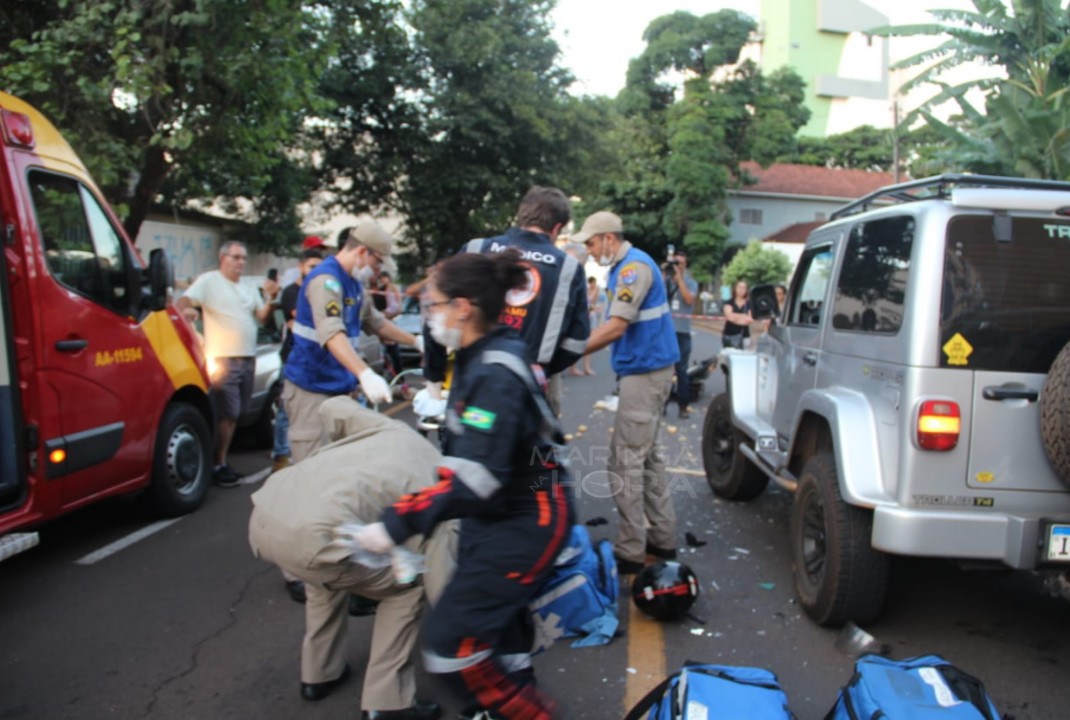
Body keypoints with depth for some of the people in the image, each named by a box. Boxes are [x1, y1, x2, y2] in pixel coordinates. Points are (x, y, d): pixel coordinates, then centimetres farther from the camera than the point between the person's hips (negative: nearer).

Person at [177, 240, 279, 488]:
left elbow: (261, 317, 15)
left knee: (234, 414, 10)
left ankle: (222, 461, 19)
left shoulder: (249, 288, 19)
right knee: (226, 414, -10)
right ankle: (218, 465, -2)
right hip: (222, 359, -7)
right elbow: (184, 300, -13)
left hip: (248, 359, 7)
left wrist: (270, 298, -2)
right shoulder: (209, 281, -2)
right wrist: (185, 310, -36)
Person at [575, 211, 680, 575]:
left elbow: (616, 327, -22)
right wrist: (577, 344, 10)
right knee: (645, 456, 15)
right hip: (648, 369, 11)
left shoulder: (634, 266, -16)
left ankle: (631, 552, 0)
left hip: (645, 372, -11)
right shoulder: (625, 267, 16)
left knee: (626, 461, -7)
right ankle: (662, 539, 23)